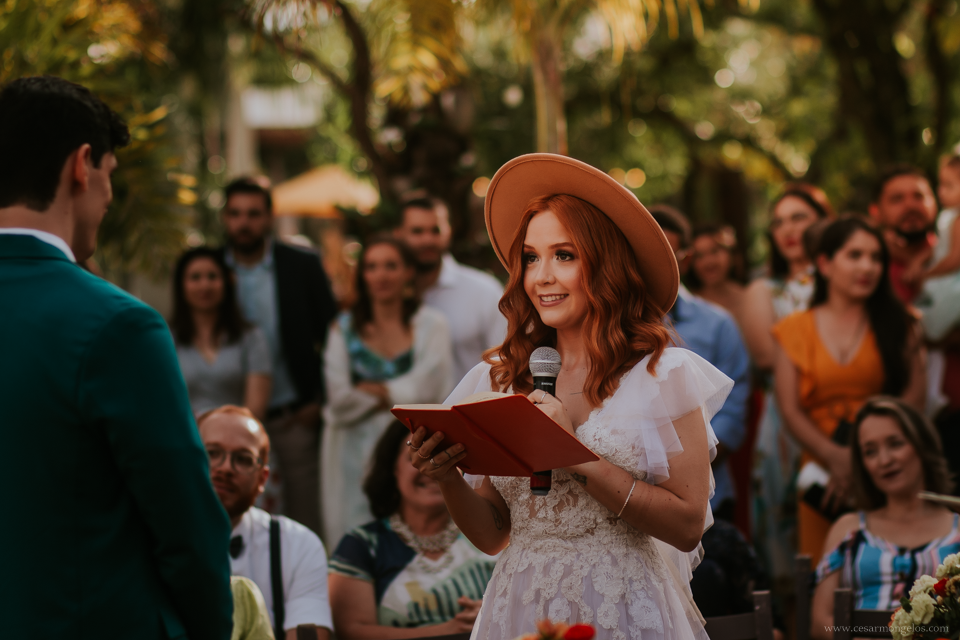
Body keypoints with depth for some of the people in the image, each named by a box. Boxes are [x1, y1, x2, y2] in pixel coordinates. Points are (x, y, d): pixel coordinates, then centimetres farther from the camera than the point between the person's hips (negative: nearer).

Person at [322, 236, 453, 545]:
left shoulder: (430, 324, 8)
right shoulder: (345, 327, 10)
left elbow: (427, 389, -5)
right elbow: (339, 398, -1)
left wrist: (375, 390, -3)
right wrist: (397, 396, -3)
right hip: (359, 455, 1)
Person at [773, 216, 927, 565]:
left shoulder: (897, 323, 11)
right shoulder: (796, 330, 11)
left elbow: (915, 392, 2)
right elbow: (790, 410, 4)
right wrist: (836, 457, -12)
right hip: (823, 468, 0)